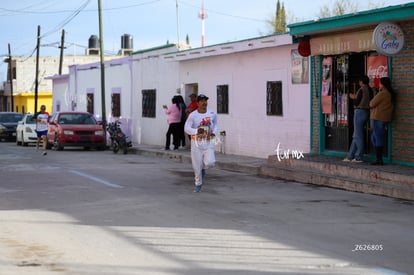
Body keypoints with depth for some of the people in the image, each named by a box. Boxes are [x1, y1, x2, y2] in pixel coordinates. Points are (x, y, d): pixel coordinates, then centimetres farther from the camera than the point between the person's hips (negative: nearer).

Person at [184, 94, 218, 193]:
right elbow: (186, 128, -17)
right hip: (196, 142, -2)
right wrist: (197, 131, -34)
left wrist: (214, 132, 0)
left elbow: (215, 124, 19)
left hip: (208, 142, 2)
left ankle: (203, 168, 21)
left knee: (210, 163, -16)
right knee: (197, 165, 1)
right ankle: (198, 184, 21)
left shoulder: (212, 114, 0)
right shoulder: (193, 115, -11)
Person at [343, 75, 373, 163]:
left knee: (358, 136, -3)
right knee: (356, 136, 13)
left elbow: (357, 103, -14)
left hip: (359, 112, -9)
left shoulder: (361, 90, -14)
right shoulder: (370, 91, 10)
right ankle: (350, 156, 17)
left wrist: (353, 98, 7)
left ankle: (358, 157, -2)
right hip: (367, 112, 9)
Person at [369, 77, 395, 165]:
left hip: (379, 118, -9)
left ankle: (379, 160, -3)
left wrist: (371, 102, 9)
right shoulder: (391, 94, 13)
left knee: (378, 138, -4)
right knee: (374, 138, 16)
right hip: (386, 118, 9)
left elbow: (372, 104, -11)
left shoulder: (382, 94, -15)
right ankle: (378, 158, 14)